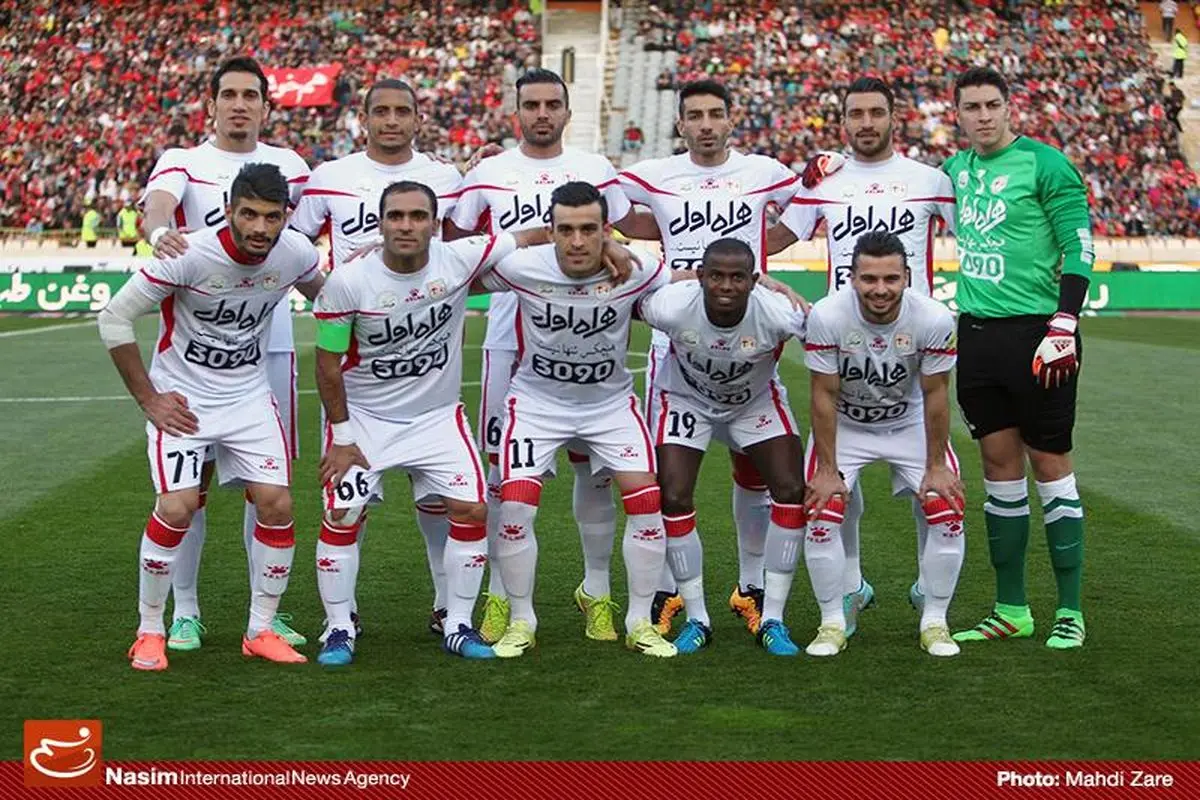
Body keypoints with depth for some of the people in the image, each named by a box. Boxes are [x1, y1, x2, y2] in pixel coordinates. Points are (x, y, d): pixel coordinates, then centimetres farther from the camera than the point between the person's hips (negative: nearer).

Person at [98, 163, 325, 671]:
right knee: (176, 508, -16)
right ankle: (150, 632, 4)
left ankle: (261, 632, 10)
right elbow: (114, 318, -15)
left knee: (277, 504, -7)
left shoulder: (295, 253, -11)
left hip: (250, 395, 4)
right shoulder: (190, 255, -23)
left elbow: (326, 296, 15)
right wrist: (148, 398, -12)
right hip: (182, 398, -4)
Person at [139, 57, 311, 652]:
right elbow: (156, 203, -21)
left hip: (269, 340, 3)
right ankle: (185, 609, 10)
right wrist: (159, 230, -44)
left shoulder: (287, 166, 12)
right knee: (193, 476, 0)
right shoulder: (182, 162, 1)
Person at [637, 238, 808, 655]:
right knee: (673, 498, -13)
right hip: (686, 398, 0)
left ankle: (772, 619, 1)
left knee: (792, 491, -11)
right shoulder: (672, 306, -35)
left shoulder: (778, 313, -35)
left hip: (756, 401, 1)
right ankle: (696, 618, 4)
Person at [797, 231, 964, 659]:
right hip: (844, 426, -1)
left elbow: (935, 396, -15)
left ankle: (934, 622, 6)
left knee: (946, 514, -12)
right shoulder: (827, 316, -29)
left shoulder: (934, 319, -27)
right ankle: (832, 623, 1)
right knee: (822, 514, -16)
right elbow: (825, 396, -20)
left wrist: (935, 466, -10)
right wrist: (827, 470, -17)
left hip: (910, 424, 1)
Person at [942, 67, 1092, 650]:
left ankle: (1069, 611, 7)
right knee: (999, 465, 9)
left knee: (1049, 463, -1)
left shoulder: (1043, 164, -7)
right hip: (976, 333, 6)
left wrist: (1063, 326, -19)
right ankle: (1011, 610, 17)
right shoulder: (954, 170, 11)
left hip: (1034, 331, -6)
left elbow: (1080, 248, -11)